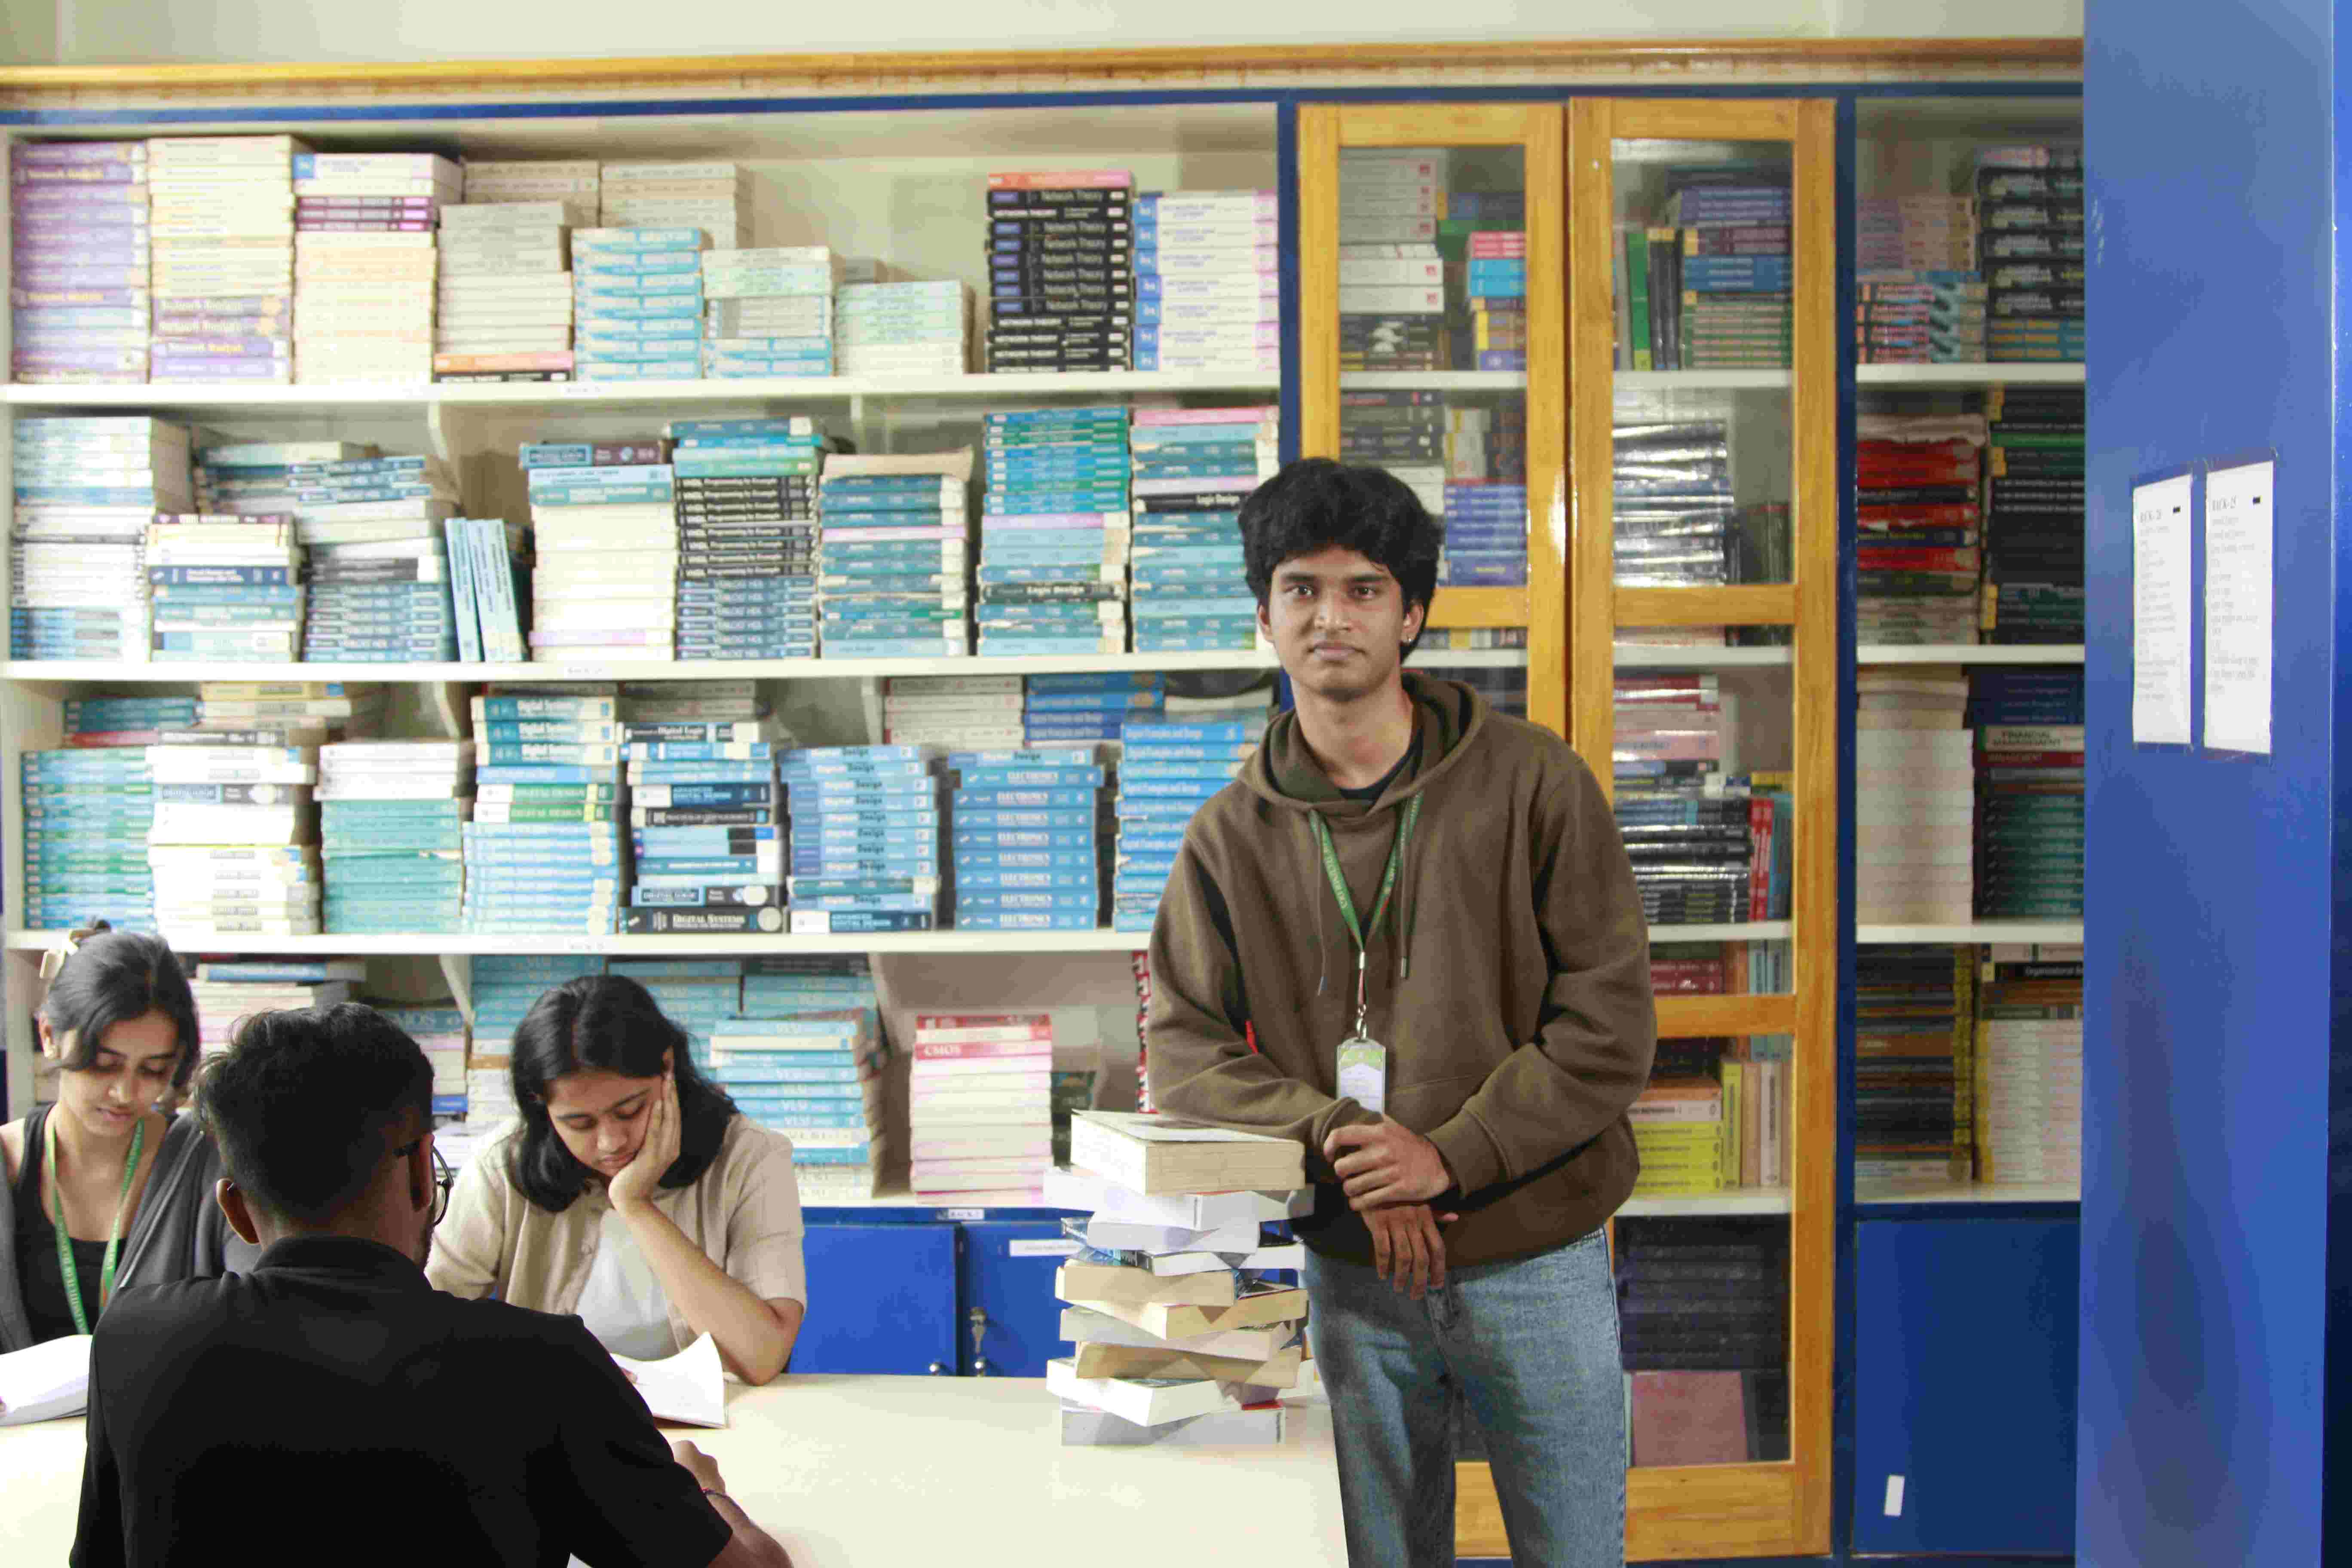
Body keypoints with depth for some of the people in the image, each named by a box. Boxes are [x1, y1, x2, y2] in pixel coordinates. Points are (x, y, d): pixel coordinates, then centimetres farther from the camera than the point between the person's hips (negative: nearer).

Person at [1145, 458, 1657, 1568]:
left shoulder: (1532, 785, -6)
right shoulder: (1234, 834, 1)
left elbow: (1611, 1026, -9)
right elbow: (1182, 1049, -1)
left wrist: (1451, 1157, -17)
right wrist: (1337, 1140, -16)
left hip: (1536, 1264, -2)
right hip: (1351, 1274, 2)